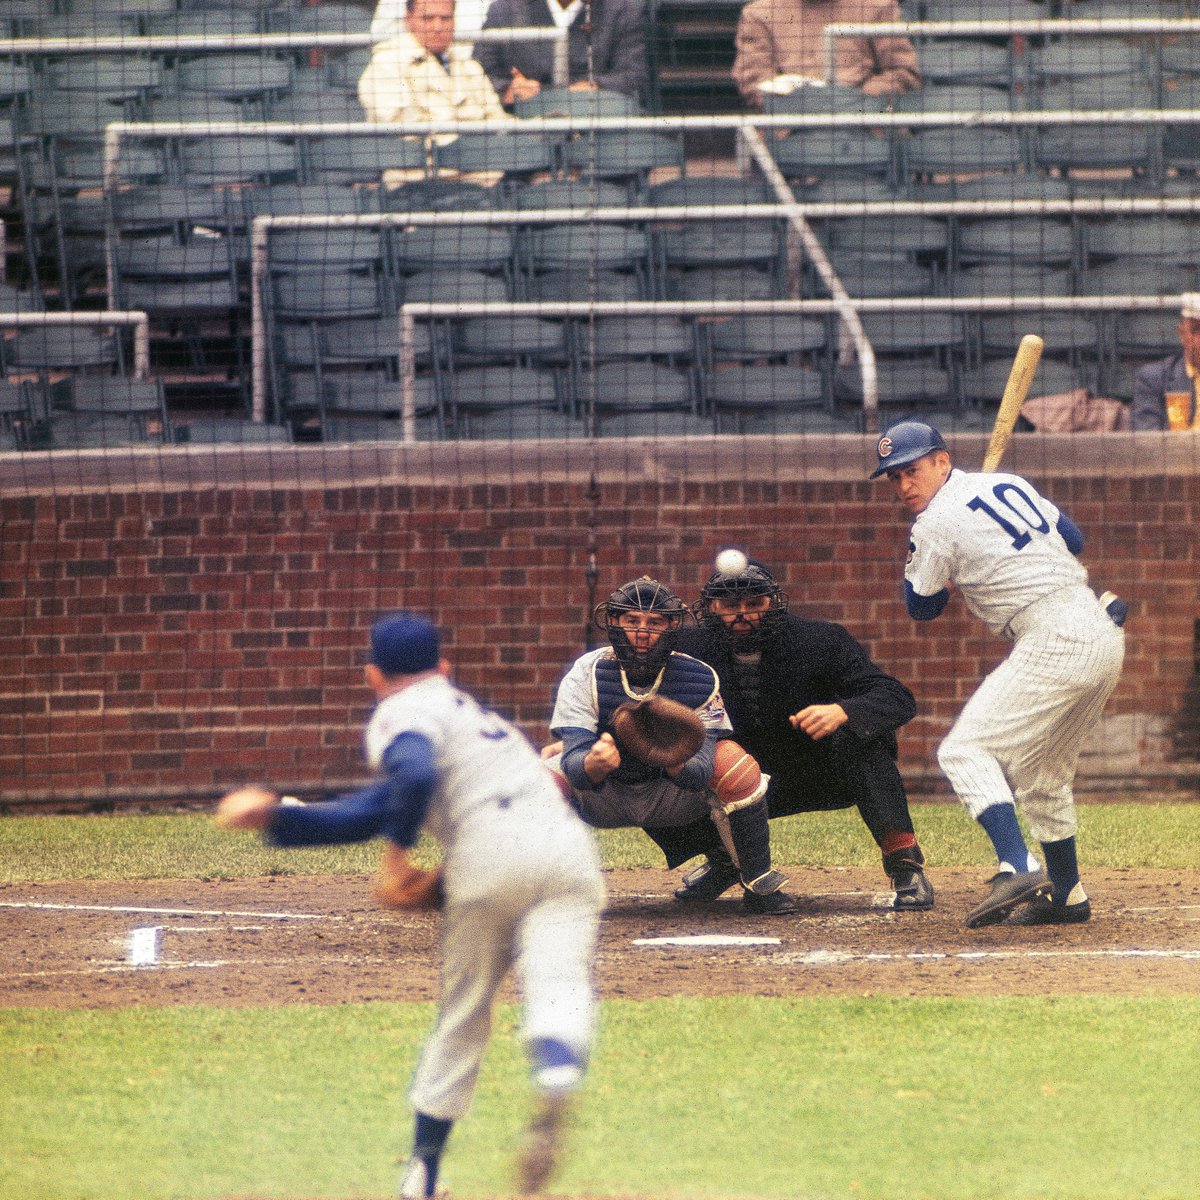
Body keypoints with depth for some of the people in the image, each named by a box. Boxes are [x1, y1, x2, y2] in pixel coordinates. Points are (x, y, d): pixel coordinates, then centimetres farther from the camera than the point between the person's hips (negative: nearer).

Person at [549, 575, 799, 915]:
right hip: (602, 797, 0)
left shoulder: (699, 679, -20)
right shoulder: (586, 674, -22)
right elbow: (574, 760, -33)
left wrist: (676, 763, -53)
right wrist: (594, 764, -57)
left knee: (733, 762, -27)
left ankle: (758, 882, -10)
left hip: (673, 794, 0)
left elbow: (702, 769, -29)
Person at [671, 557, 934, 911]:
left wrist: (842, 712, -48)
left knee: (858, 731, -33)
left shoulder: (821, 640, -20)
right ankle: (723, 859, 11)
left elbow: (900, 700, -27)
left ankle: (903, 859, -26)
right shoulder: (692, 647, -12)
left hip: (829, 774, -3)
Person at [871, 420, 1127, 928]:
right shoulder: (1009, 484, 17)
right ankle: (1067, 894, 29)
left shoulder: (936, 523, -5)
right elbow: (1072, 538, 28)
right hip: (1105, 636, 9)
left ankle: (1016, 867, -27)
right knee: (1040, 771, 23)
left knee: (965, 750, -11)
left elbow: (922, 606, 7)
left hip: (1053, 640, -9)